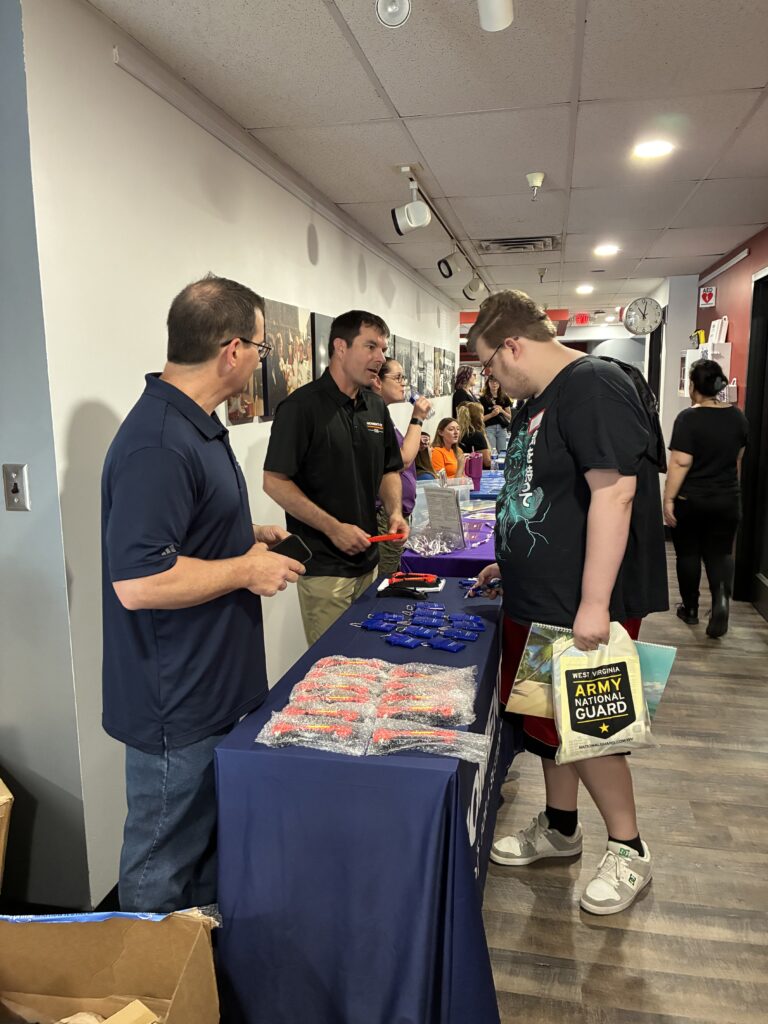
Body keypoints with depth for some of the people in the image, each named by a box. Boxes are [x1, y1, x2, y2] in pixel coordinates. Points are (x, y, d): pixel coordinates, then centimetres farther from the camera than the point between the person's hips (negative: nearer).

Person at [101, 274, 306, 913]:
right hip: (176, 709, -11)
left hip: (214, 690, 11)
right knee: (163, 871, 11)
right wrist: (247, 570, -19)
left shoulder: (197, 425, 9)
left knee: (208, 847, 27)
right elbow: (137, 581, -31)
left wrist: (248, 538, 10)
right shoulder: (158, 444, -26)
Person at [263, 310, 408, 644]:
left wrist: (394, 511, -1)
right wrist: (333, 528, -19)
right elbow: (275, 481, -16)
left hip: (369, 560, 7)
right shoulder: (302, 406, -13)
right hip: (324, 566, -7)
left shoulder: (376, 407, 9)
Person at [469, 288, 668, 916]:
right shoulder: (538, 401, 13)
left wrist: (594, 603, -28)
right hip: (539, 601, 9)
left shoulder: (593, 387, -17)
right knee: (545, 716, 18)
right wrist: (513, 563, 23)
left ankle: (629, 851, 26)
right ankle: (559, 828, 38)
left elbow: (613, 493, -26)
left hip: (583, 606, -9)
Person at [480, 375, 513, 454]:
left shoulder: (505, 398, 11)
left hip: (502, 429, 3)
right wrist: (492, 414, -16)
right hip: (489, 429, -3)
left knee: (503, 453, 0)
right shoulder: (483, 399, 2)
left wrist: (502, 411, -5)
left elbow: (510, 417, 12)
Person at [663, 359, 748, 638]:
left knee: (688, 554, 11)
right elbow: (738, 458, 14)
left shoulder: (688, 418, -16)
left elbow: (680, 463, -20)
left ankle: (690, 609, 21)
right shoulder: (738, 416, 2)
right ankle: (721, 598, -14)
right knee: (720, 552, 11)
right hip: (727, 500, 4)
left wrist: (668, 499, -15)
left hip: (689, 500, -4)